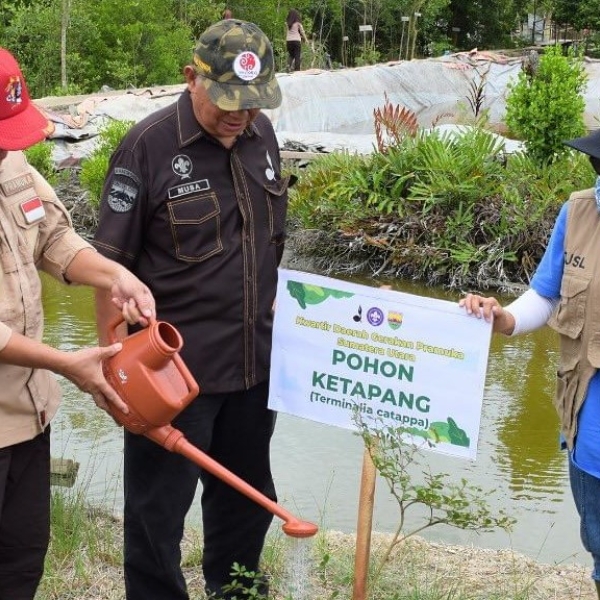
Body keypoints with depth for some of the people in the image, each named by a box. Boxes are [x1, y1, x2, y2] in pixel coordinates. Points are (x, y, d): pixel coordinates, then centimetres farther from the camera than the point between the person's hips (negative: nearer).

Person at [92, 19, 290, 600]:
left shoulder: (260, 135, 4)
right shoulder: (147, 147, -15)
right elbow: (110, 265, -13)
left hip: (253, 361, 6)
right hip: (172, 368, -6)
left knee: (247, 493, 20)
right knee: (158, 506, 6)